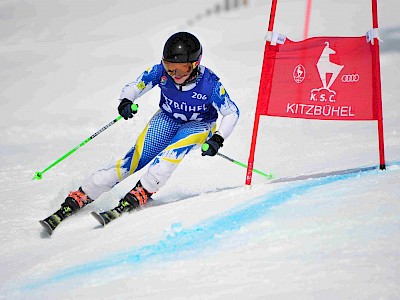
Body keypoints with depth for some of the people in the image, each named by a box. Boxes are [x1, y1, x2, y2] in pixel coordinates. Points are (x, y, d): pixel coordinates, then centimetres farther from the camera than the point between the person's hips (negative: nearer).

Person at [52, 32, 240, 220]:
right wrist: (125, 101, -34)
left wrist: (218, 139, -30)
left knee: (173, 152, -36)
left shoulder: (209, 83, -29)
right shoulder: (161, 71, -24)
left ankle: (141, 193, -30)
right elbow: (133, 87, -12)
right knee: (135, 160, -13)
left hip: (199, 125, -1)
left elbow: (232, 113, -17)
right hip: (167, 118, 2)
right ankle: (81, 196, -9)